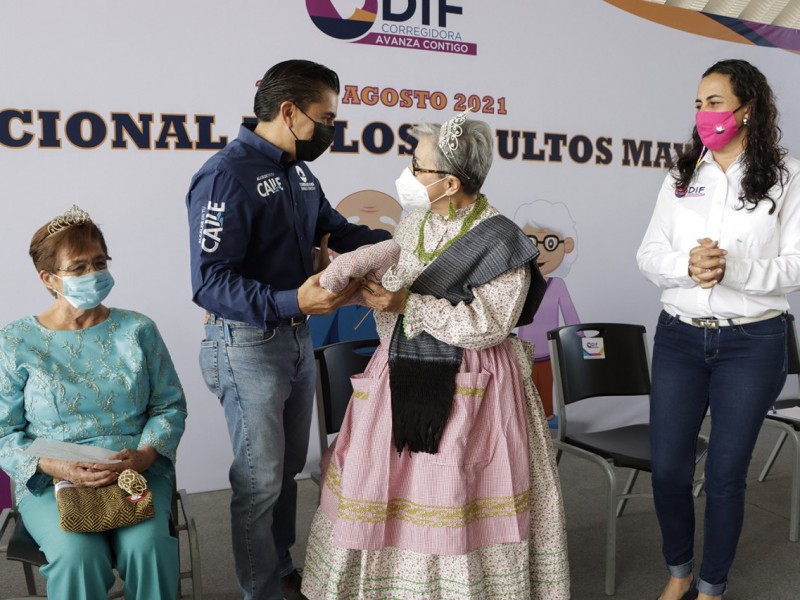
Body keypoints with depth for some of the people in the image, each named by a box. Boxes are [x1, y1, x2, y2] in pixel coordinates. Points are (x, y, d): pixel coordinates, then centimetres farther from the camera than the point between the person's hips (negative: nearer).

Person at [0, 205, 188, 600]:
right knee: (77, 553, -29)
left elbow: (170, 406, 6)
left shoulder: (137, 330, 6)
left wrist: (144, 455, -13)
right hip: (50, 482, 0)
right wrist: (57, 467, -17)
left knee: (148, 544, -28)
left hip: (137, 472, 1)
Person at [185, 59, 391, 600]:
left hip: (297, 338, 8)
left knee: (289, 468, 20)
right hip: (247, 346, -8)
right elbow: (210, 283, -24)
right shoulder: (228, 175, -19)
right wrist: (292, 301, -36)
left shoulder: (300, 173, 9)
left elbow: (341, 232, 14)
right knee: (260, 479, 5)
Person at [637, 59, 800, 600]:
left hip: (753, 343, -3)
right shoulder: (681, 176, 5)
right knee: (668, 469, 8)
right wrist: (686, 265, -21)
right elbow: (649, 254, 0)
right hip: (679, 337, 3)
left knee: (726, 475, 7)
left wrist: (733, 268, -25)